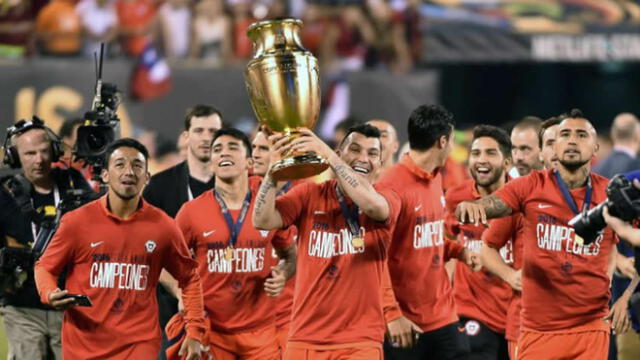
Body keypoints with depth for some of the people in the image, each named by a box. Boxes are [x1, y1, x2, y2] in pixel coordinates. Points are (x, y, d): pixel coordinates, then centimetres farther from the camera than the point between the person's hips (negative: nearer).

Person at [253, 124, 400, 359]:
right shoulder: (309, 195, 7)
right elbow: (262, 220, -6)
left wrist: (328, 156, -29)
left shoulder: (386, 200, 2)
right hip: (305, 340, 2)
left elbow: (373, 205, -23)